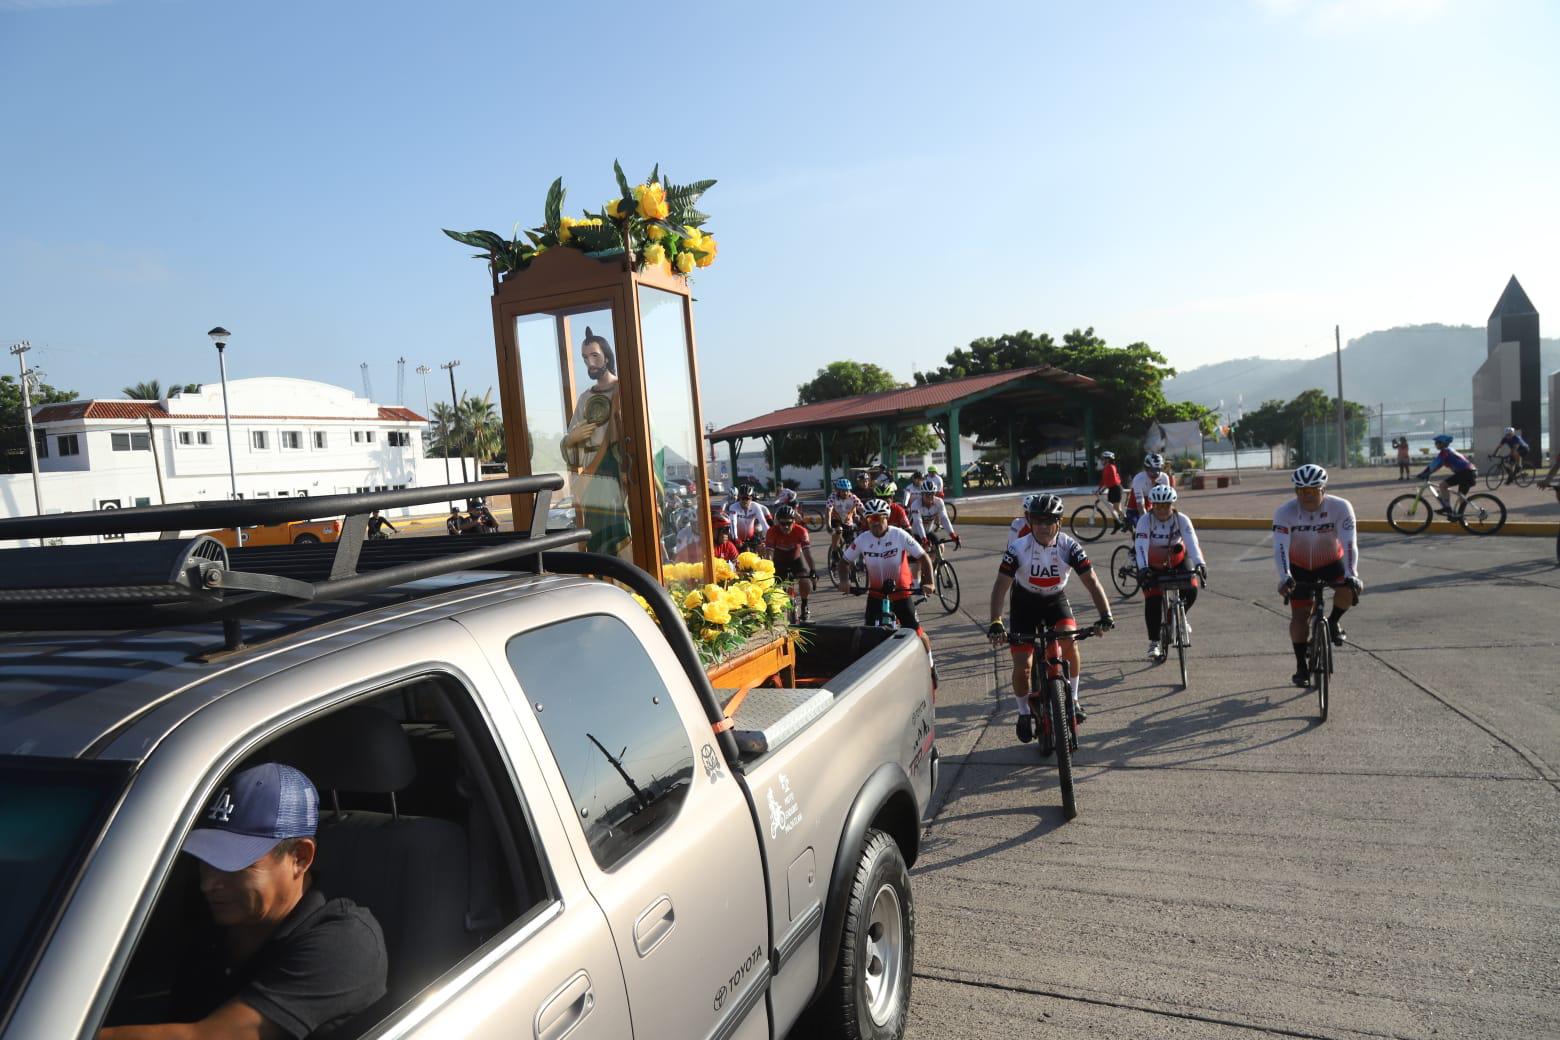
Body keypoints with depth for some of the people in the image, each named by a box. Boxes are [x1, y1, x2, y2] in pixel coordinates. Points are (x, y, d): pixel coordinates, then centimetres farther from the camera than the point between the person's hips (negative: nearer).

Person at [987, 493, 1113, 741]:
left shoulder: (1068, 546, -22)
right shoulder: (1018, 548, -26)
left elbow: (1091, 581, -24)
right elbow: (1001, 586, -28)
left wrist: (1105, 615, -37)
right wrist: (996, 623, -40)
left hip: (1056, 599, 1)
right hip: (1025, 602, -1)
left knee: (1070, 643, -26)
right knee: (1022, 666, -8)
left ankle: (1072, 698, -1)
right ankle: (1024, 714, 18)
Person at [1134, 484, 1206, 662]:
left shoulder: (1181, 519, -21)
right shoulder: (1145, 520, -24)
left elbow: (1192, 542, -33)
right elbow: (1141, 545, -35)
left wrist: (1200, 563, -50)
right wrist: (1143, 568, -52)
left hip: (1178, 560, 1)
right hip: (1153, 565, -1)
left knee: (1191, 590, -20)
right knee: (1152, 601, -14)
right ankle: (1154, 643, 0)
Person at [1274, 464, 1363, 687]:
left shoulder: (1340, 507, -24)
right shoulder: (1284, 512, -25)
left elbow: (1349, 543, -31)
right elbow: (1280, 547, -34)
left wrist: (1351, 575, -44)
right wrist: (1285, 577, -48)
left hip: (1332, 563, 0)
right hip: (1300, 566, 0)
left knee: (1349, 589, -30)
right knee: (1299, 616, -4)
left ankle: (1334, 621, 2)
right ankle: (1301, 666, 12)